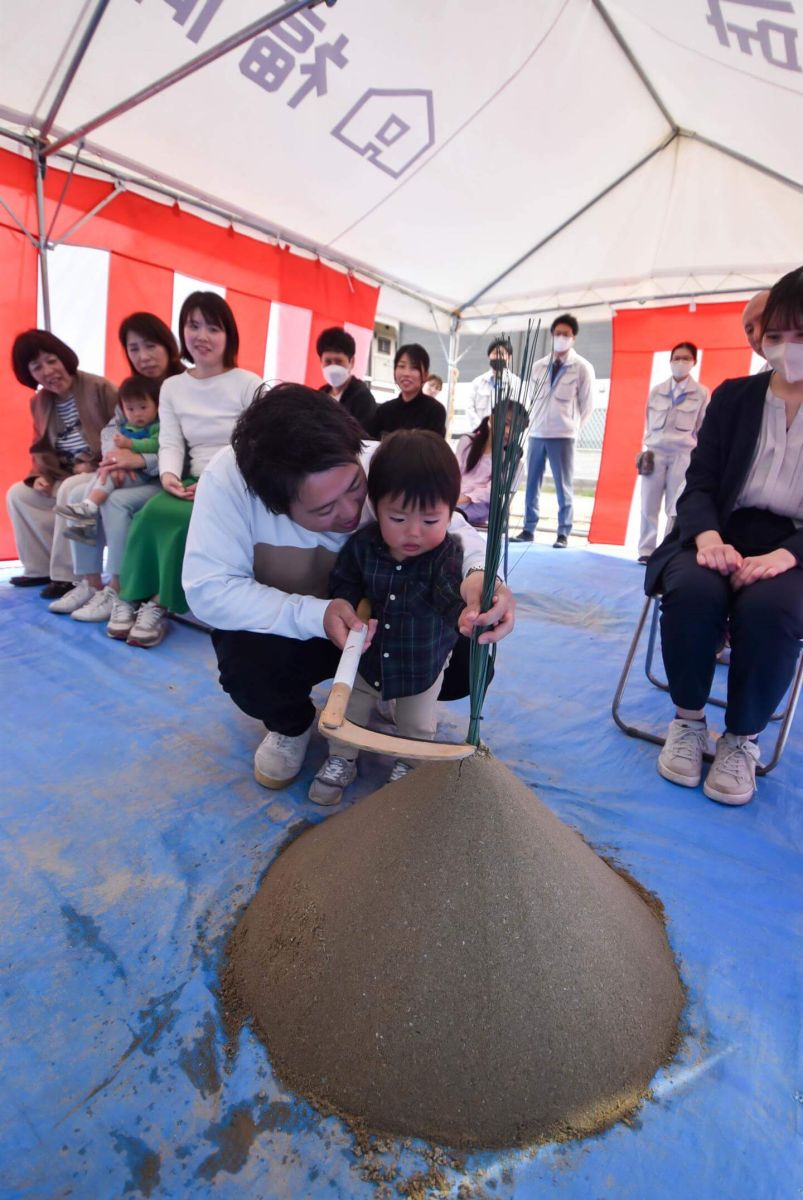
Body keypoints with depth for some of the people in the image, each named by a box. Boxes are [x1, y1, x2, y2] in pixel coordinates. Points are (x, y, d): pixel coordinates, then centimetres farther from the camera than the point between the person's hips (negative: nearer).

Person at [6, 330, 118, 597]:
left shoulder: (99, 387, -11)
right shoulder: (39, 402, 11)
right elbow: (41, 448, 17)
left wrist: (92, 465, -19)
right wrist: (40, 475, -3)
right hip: (64, 478, 8)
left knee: (70, 490, -34)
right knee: (17, 494, -1)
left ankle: (67, 574, -22)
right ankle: (41, 567, 4)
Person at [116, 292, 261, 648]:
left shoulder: (249, 384, -1)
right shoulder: (172, 387, 13)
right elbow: (170, 442, 5)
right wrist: (169, 475, -18)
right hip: (195, 482, 4)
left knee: (183, 519, -30)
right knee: (152, 512, -26)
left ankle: (158, 604, -13)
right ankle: (133, 598, -10)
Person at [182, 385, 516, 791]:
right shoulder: (229, 479, -31)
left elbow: (454, 530, -17)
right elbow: (208, 589, -30)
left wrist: (479, 573, -42)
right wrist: (315, 616, -43)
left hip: (380, 625, 2)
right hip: (285, 627, -1)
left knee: (466, 660, -18)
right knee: (246, 665, -34)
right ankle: (291, 724, 6)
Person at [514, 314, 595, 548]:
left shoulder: (583, 367, 1)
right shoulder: (539, 366, 11)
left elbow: (587, 404, 3)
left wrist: (572, 426, 1)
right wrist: (531, 422, 9)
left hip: (562, 436, -4)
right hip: (536, 434, 4)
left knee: (564, 487, -1)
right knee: (531, 484, 5)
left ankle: (563, 534, 3)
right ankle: (528, 529, 13)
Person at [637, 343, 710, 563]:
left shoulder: (702, 393, 5)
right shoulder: (656, 391, 9)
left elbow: (703, 429, 7)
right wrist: (646, 447, 5)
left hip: (683, 454, -1)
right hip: (655, 452, 2)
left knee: (676, 508, -3)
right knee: (649, 505, -1)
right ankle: (646, 551, 5)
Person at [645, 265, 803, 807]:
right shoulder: (733, 396, 9)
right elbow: (699, 485, 1)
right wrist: (708, 537, -22)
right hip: (723, 537, 1)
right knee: (693, 589, -33)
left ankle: (743, 741, -9)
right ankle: (688, 721, -8)